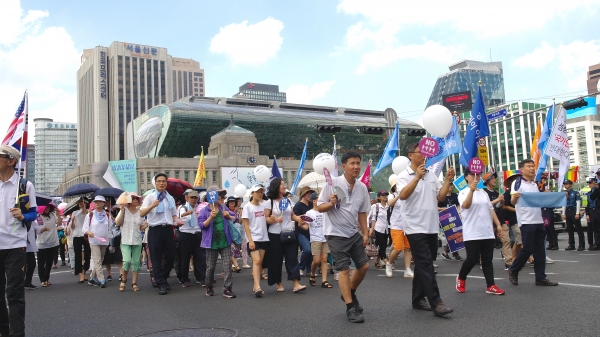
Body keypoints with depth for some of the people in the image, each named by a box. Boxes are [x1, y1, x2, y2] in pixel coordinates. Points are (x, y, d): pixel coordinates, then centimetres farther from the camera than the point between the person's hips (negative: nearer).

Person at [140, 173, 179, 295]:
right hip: (155, 230, -4)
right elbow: (141, 214, -10)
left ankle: (162, 278, 29)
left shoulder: (170, 198, 15)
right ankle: (161, 284, 10)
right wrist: (152, 206, -25)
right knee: (156, 259, 1)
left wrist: (176, 221, -1)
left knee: (171, 257, 8)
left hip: (168, 229, 4)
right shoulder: (150, 197, 1)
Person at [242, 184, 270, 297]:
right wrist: (250, 240, -15)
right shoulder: (247, 207, -4)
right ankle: (257, 287, -18)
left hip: (264, 238, 5)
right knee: (256, 261, -14)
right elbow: (246, 225, -7)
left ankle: (255, 287, 12)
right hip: (253, 239, -5)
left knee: (260, 262, 6)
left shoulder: (263, 205, 9)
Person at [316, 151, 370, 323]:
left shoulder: (362, 187, 2)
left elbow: (362, 212, 11)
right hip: (336, 234, -6)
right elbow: (319, 207, -10)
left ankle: (350, 293, 34)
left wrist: (365, 233, 7)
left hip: (354, 232, 6)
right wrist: (331, 203, -29)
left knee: (364, 265, 11)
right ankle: (350, 308, 5)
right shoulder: (333, 183, -14)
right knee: (344, 269, -4)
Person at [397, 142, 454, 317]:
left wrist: (448, 180, 2)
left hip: (432, 227, 7)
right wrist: (417, 177, -28)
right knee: (426, 265, -10)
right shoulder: (404, 176, -5)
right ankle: (436, 302, -10)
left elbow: (440, 197, 12)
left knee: (423, 265, 12)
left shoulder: (431, 175, 13)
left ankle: (418, 299, 21)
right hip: (416, 227, -7)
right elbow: (403, 195, -22)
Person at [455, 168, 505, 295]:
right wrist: (471, 190, -37)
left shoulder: (484, 193, 17)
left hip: (488, 232, 6)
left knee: (487, 260, 4)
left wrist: (498, 225, 11)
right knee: (473, 259, -7)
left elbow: (491, 209, 19)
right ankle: (461, 278, 16)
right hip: (472, 233, -6)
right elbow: (465, 205, -24)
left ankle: (490, 286, 5)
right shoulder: (463, 192, -4)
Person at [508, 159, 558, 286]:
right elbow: (512, 201, -15)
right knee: (527, 249, -5)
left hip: (538, 221, 7)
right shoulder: (518, 183, -5)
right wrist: (515, 197, -37)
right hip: (526, 222, -7)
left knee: (540, 250, 6)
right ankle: (513, 271, 12)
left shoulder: (535, 184, 18)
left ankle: (540, 277, 11)